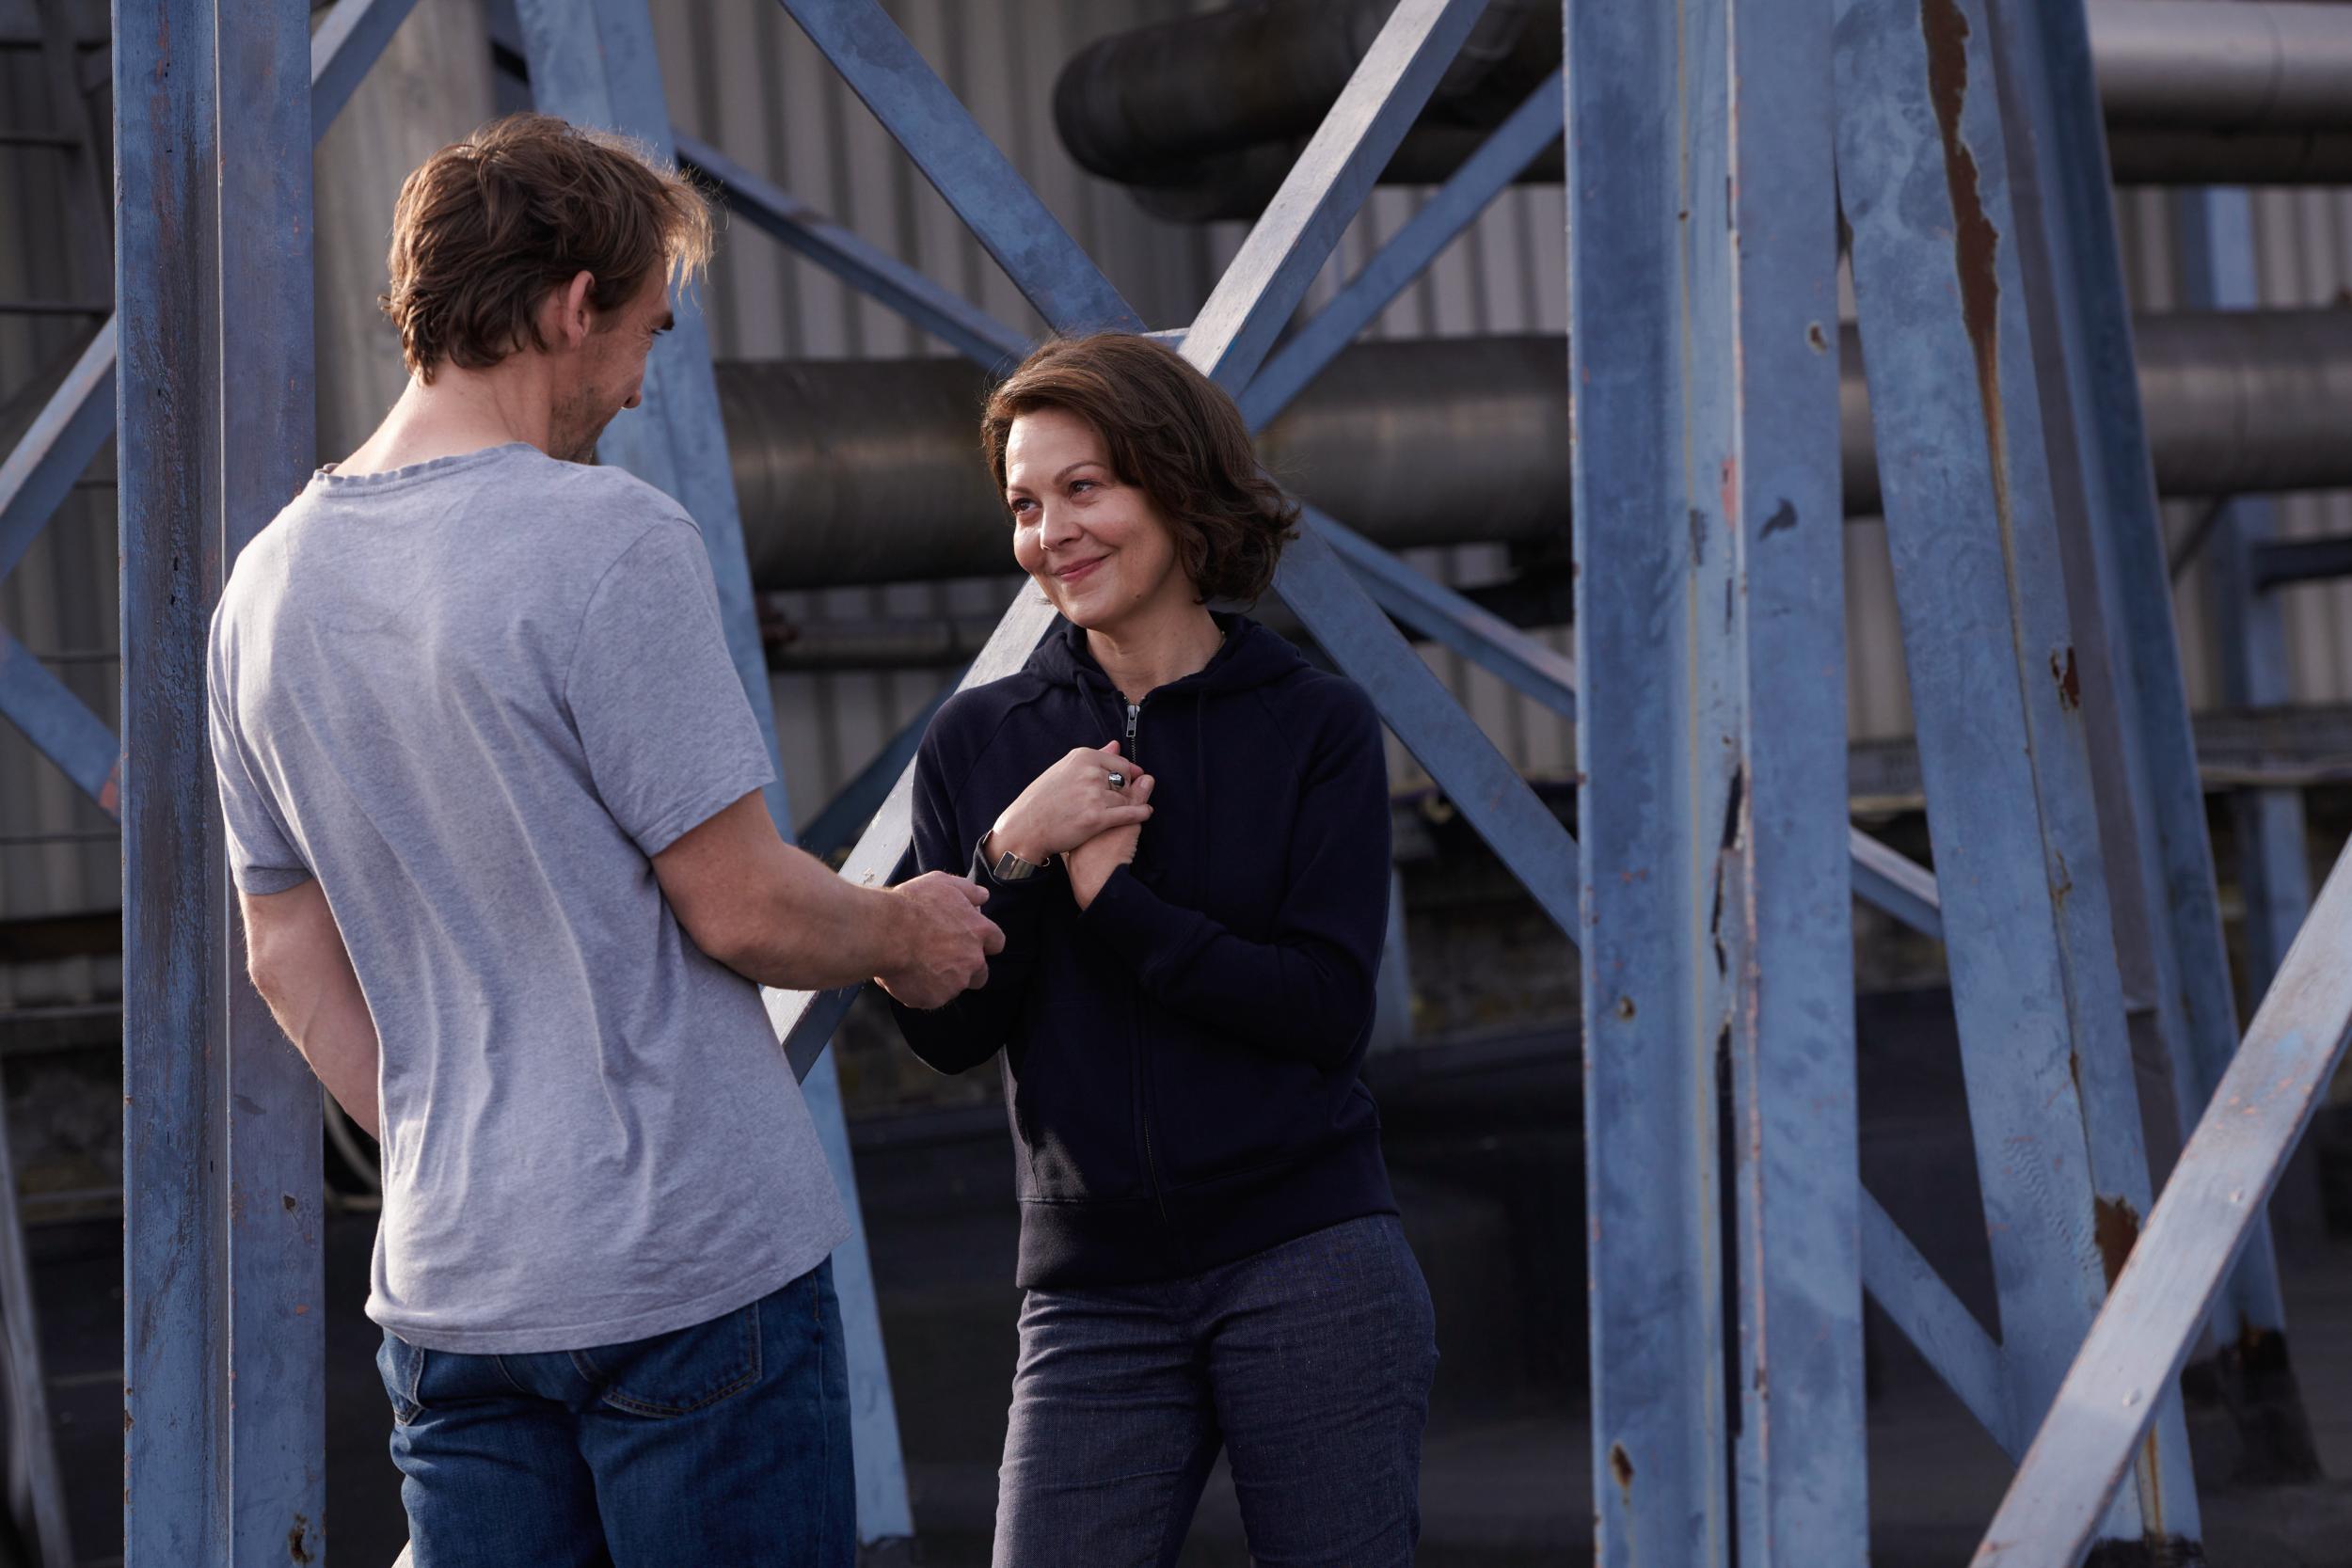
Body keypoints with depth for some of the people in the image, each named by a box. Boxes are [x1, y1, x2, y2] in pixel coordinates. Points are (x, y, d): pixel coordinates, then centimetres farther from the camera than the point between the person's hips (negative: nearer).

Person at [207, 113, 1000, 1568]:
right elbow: (742, 906, -14)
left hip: (448, 1284, 7)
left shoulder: (269, 585, 8)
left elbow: (292, 956, 15)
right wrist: (906, 931, 6)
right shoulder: (609, 540, -15)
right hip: (693, 1267, -7)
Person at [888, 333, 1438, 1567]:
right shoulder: (977, 744, 8)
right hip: (1092, 1292, 2)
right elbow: (942, 1030, 2)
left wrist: (1111, 894, -11)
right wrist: (1014, 851, -12)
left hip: (1308, 1271, -2)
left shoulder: (1317, 727, 2)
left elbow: (1330, 1012, -8)